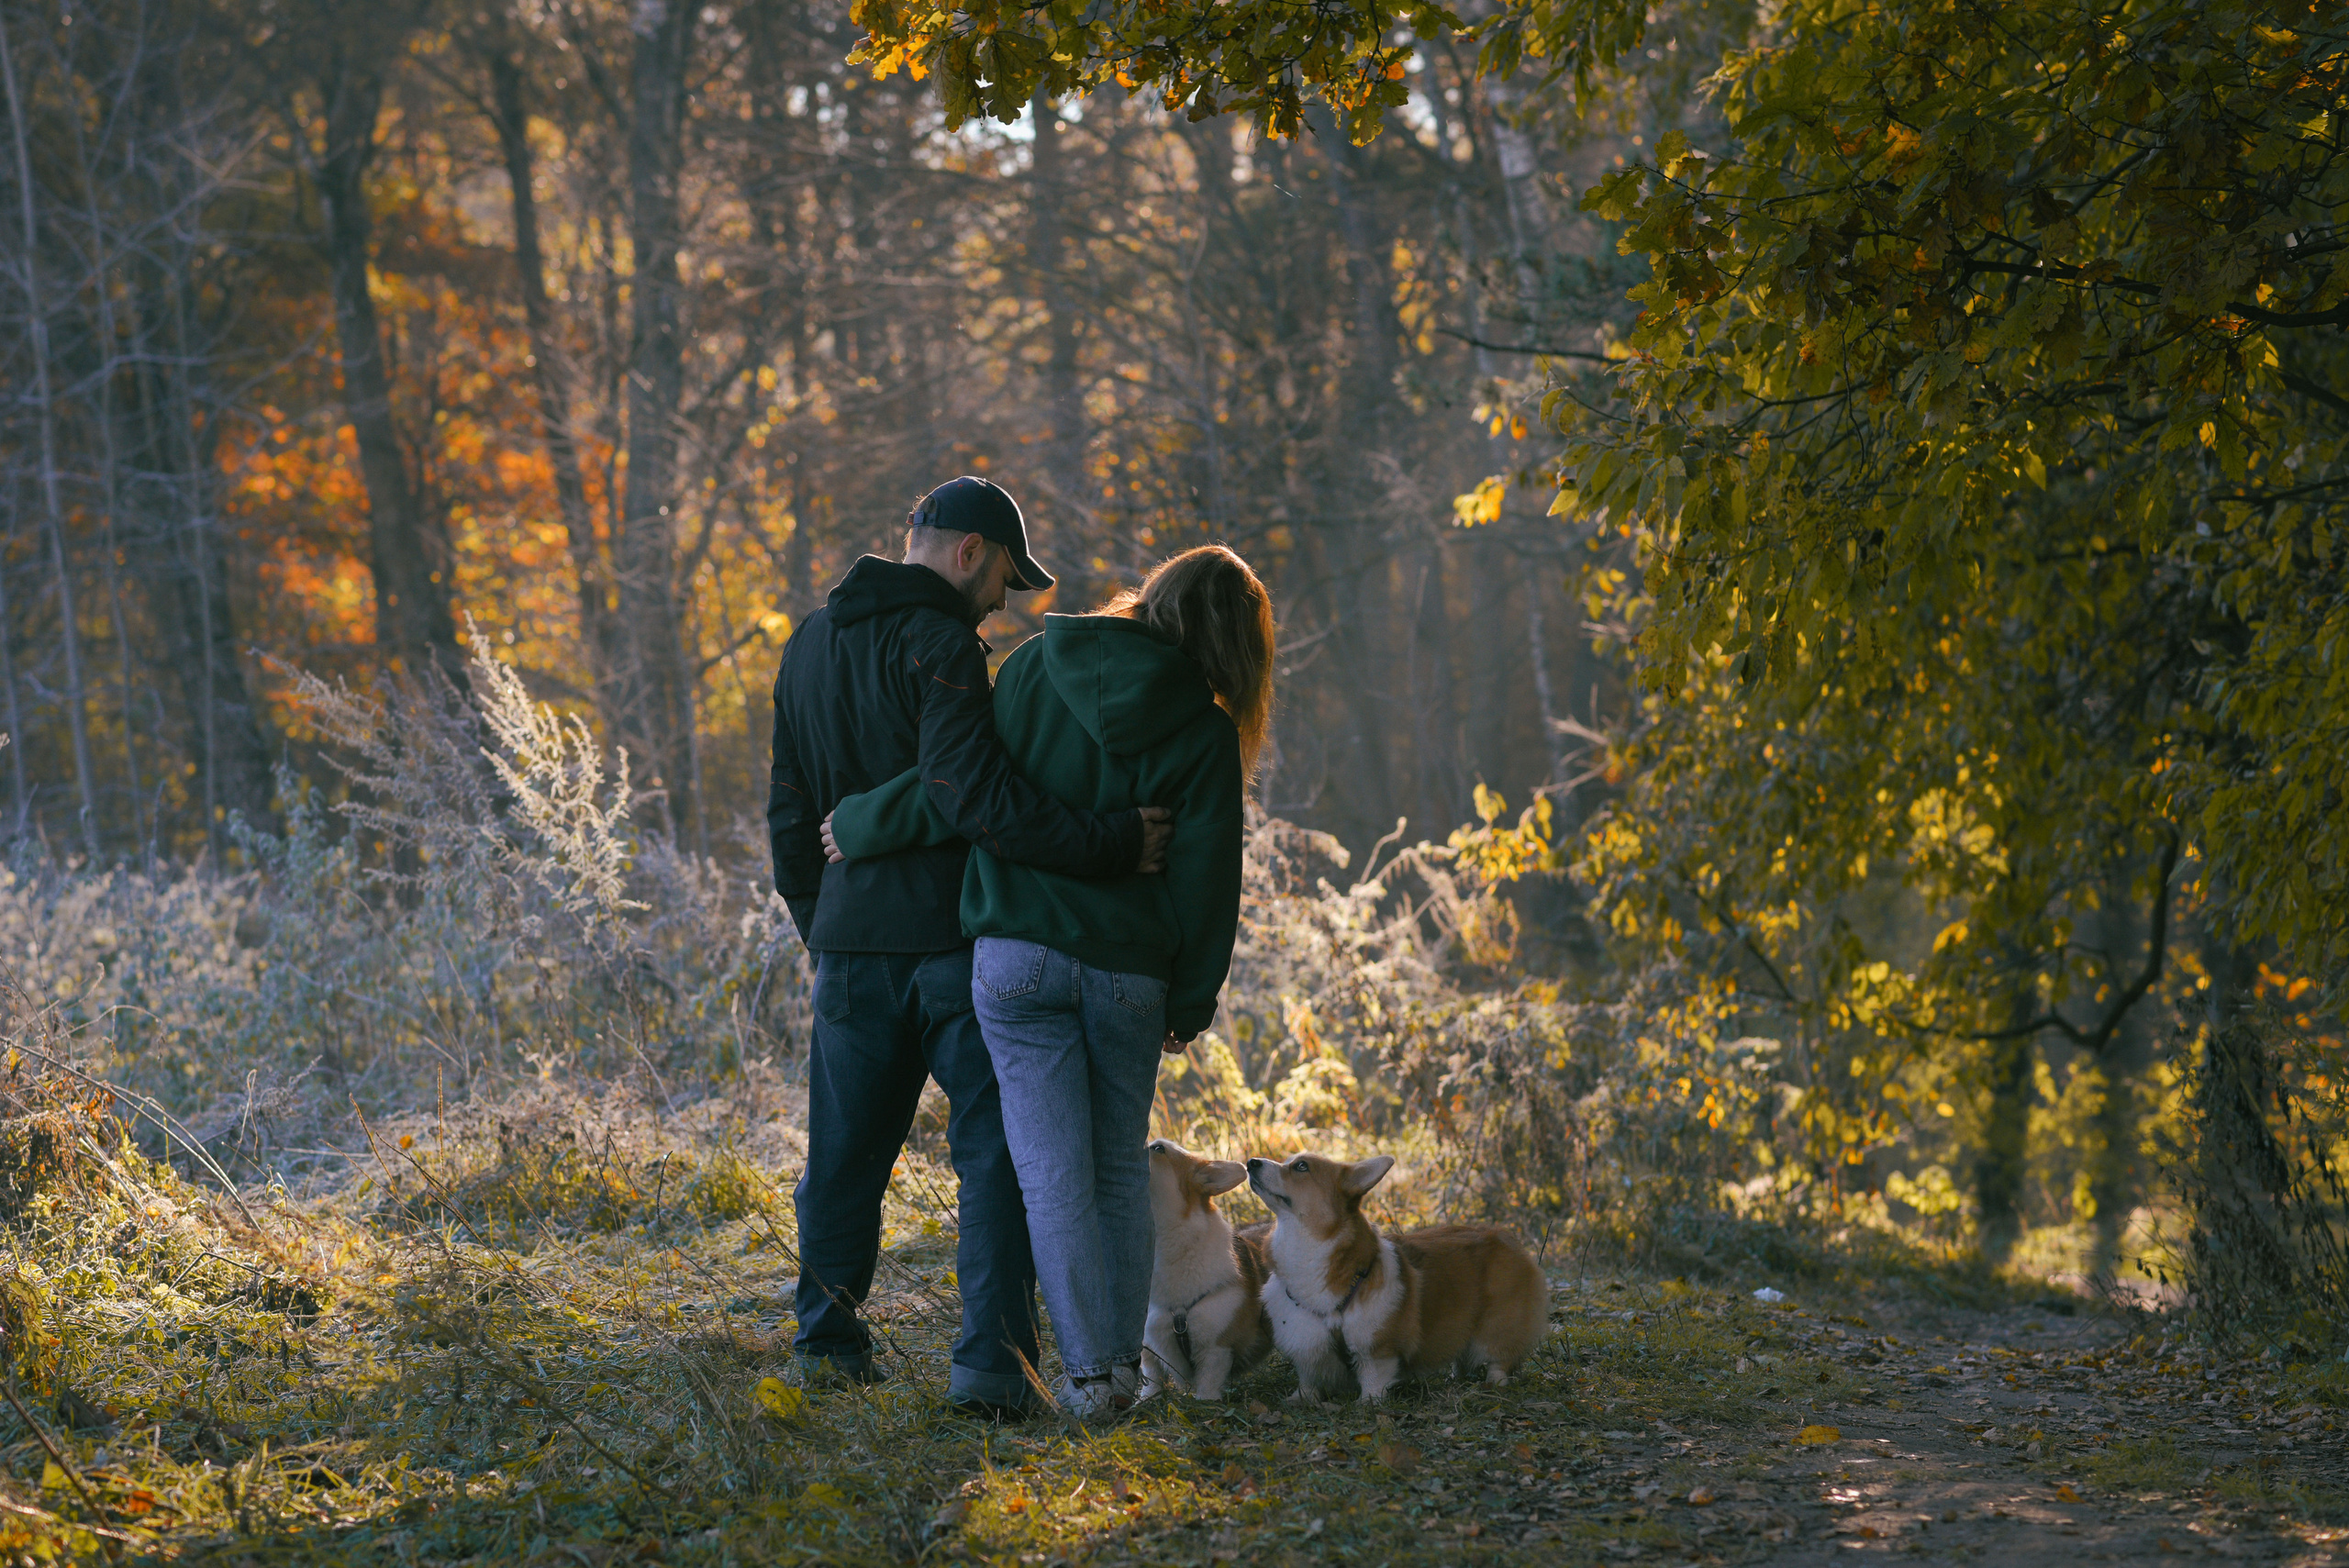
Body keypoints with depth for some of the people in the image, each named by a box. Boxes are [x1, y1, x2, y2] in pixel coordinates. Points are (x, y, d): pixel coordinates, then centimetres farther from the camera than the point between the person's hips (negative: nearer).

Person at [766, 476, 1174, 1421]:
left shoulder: (809, 645, 14)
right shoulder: (938, 646, -12)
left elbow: (789, 810, 20)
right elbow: (971, 793, -26)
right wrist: (1107, 844, -24)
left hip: (850, 942, 7)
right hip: (952, 940, -7)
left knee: (846, 1146, 18)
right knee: (994, 1151, -4)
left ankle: (827, 1340, 26)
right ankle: (990, 1363, -13)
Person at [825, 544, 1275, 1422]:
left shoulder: (1039, 666, 0)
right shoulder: (1203, 732, -3)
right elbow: (1205, 878, -2)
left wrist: (859, 826, 9)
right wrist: (1192, 1003, 8)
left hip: (1020, 957, 0)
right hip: (1129, 971, 0)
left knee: (1053, 1172, 0)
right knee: (1121, 1169, 16)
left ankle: (1088, 1370, -5)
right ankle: (1122, 1359, 16)